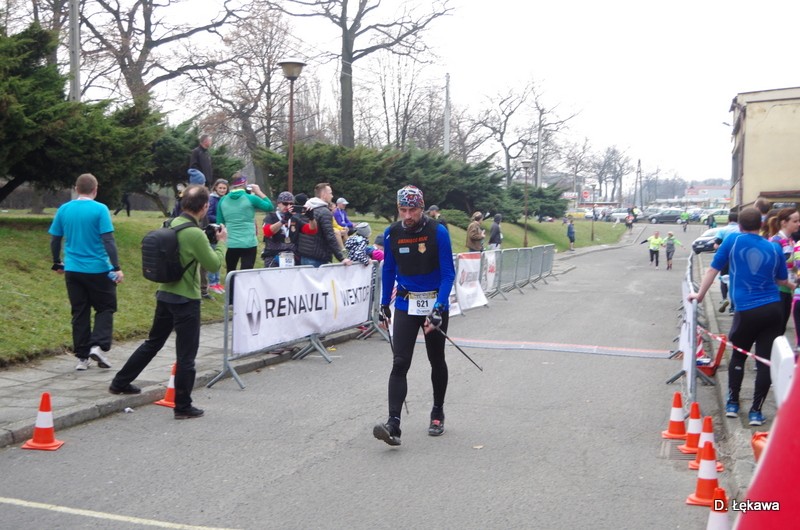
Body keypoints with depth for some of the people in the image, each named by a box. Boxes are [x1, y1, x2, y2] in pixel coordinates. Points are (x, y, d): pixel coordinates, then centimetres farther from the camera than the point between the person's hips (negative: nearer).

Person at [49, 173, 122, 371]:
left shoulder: (63, 209, 4)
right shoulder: (100, 209, -10)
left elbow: (55, 240, 9)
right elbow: (108, 240, -15)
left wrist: (57, 263, 23)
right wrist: (116, 267, -14)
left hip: (72, 270, 4)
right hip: (98, 270, -4)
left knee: (79, 312, 11)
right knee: (105, 308, 11)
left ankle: (82, 356, 13)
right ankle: (98, 346, -7)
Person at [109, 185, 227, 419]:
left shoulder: (173, 224, 3)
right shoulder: (196, 234, -22)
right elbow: (214, 265, -14)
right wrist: (221, 242, 0)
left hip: (165, 294, 8)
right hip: (186, 300, -8)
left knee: (153, 342, 24)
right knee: (186, 355, 3)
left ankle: (120, 382, 35)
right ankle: (183, 407, 11)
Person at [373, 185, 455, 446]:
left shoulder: (438, 232, -15)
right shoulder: (392, 234, -4)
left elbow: (448, 273, -14)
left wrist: (438, 309, -23)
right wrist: (384, 304, 10)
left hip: (435, 304, -2)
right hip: (406, 305, 2)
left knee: (436, 361, 13)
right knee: (400, 363, -10)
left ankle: (437, 413, 32)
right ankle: (393, 424, -15)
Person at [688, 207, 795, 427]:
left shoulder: (732, 240, 1)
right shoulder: (774, 248, 7)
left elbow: (713, 270, 4)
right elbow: (782, 280, 19)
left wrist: (699, 295, 15)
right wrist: (793, 285, 42)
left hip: (747, 310, -1)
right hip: (773, 309, 2)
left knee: (738, 356, 19)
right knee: (765, 361, 6)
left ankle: (732, 404, 23)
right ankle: (756, 412, 8)